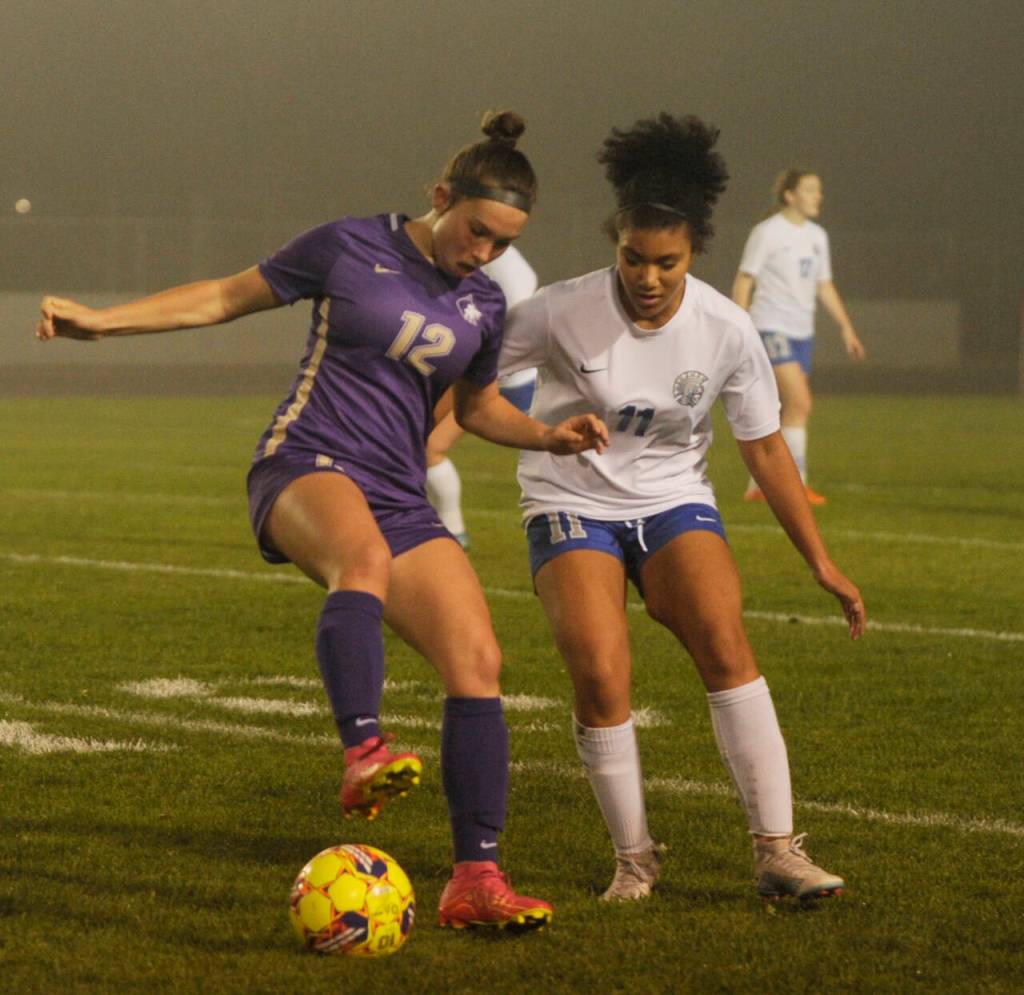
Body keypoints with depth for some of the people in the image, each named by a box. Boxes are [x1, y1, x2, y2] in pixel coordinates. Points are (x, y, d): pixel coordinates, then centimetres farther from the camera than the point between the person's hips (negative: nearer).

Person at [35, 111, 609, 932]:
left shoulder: (484, 305, 11)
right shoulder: (351, 248, -2)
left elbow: (478, 408, 27)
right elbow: (226, 298, 7)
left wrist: (549, 436, 7)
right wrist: (100, 321, 2)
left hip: (400, 501, 5)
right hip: (306, 470, -5)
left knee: (479, 663, -11)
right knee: (363, 557, -41)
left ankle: (476, 879, -5)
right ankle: (364, 756, -57)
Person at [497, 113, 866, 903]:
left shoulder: (727, 331, -11)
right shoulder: (564, 313, -17)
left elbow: (765, 449, 0)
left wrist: (821, 561, 1)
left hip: (674, 500, 2)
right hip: (572, 503, -2)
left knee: (726, 644, -22)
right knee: (602, 677, -21)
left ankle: (777, 850, -19)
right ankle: (634, 859, -2)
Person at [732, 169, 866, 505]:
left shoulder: (816, 235, 13)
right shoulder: (767, 232, -8)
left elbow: (825, 287, 19)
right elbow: (743, 283, -7)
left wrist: (846, 327, 11)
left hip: (802, 332, 7)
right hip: (771, 328, -7)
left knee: (782, 411, 7)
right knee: (799, 402, -17)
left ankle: (758, 484, 16)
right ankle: (797, 485, -15)